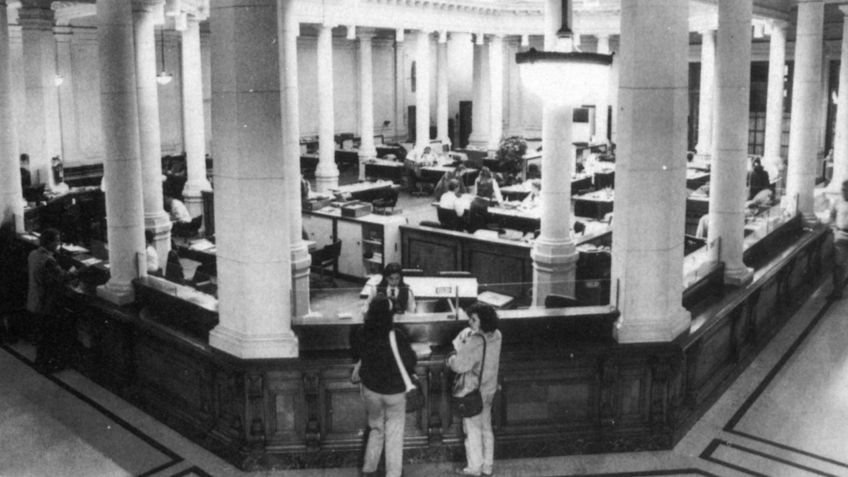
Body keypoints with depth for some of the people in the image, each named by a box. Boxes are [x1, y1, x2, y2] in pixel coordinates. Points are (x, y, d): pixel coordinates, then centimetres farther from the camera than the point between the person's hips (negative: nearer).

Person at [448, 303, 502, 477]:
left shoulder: (476, 341, -28)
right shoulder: (496, 335, -3)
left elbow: (459, 365, -26)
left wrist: (451, 358, -7)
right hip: (489, 389, 8)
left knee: (473, 429, 8)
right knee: (486, 427, 18)